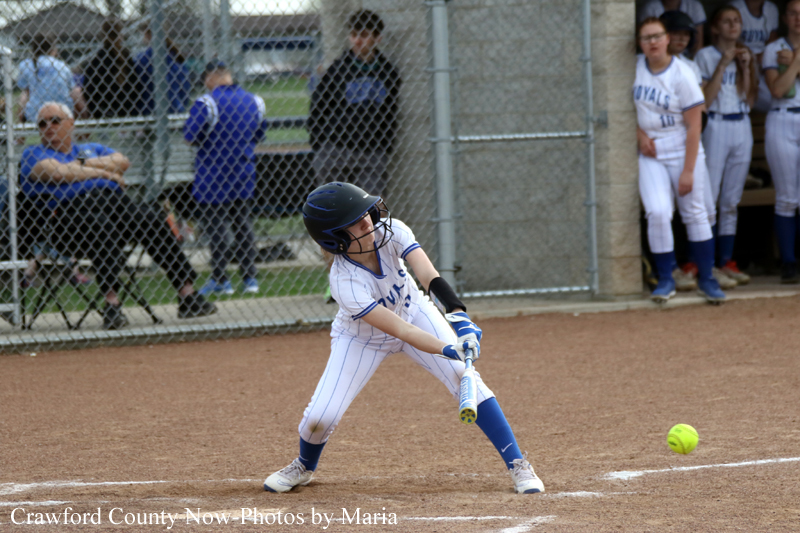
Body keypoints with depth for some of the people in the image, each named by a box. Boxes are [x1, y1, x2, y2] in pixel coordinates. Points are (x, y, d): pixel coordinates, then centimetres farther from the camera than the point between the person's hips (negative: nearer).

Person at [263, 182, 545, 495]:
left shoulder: (390, 231, -28)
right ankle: (304, 466, 25)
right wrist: (450, 350, -52)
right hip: (362, 337, -3)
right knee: (320, 417, -11)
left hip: (414, 312, 3)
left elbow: (429, 276, -39)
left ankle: (517, 465, -8)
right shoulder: (345, 282, -36)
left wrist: (459, 317, -55)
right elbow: (400, 330, -40)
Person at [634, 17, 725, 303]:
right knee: (658, 213, -11)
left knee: (695, 213, 2)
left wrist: (688, 171, -15)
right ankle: (665, 280, -1)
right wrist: (640, 134, -4)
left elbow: (694, 126, -12)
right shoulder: (635, 67, -1)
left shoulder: (682, 75, -12)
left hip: (682, 151, -2)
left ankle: (706, 279, 13)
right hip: (650, 153, 2)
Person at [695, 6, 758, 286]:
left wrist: (746, 68, -4)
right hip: (715, 126, -5)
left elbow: (750, 99, 6)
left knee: (732, 200, 7)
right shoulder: (705, 56, -2)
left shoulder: (746, 56, 13)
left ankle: (726, 261, 10)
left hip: (742, 128, 5)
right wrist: (723, 64, -13)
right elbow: (705, 99, -11)